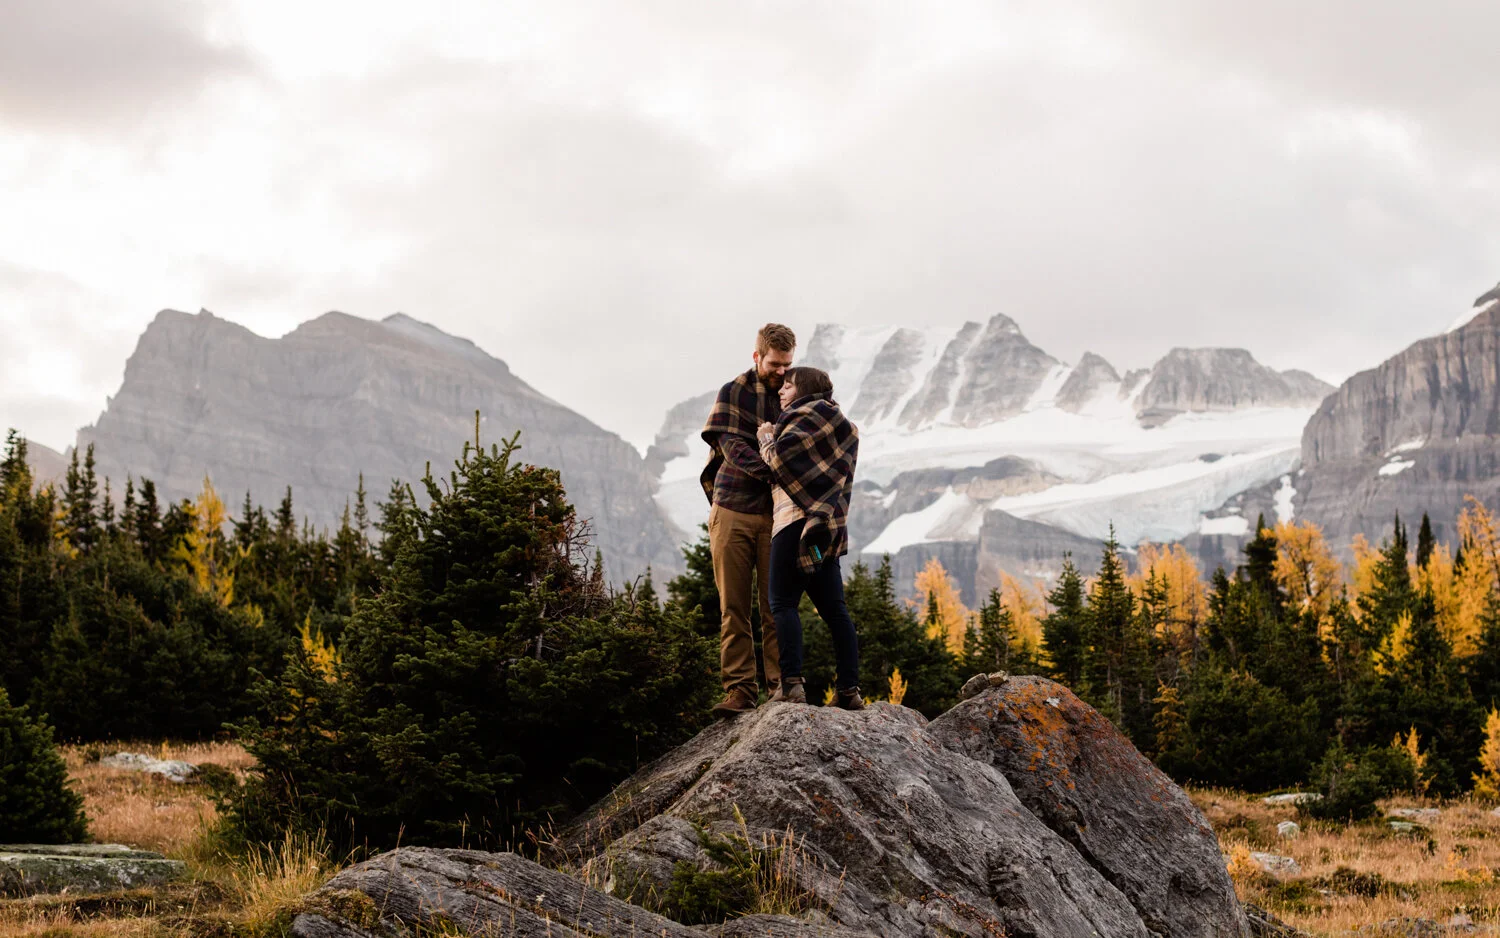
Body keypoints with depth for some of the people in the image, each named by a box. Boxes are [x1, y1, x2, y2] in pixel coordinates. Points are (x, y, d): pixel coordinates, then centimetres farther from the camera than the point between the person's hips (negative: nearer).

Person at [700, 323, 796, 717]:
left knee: (776, 605, -2)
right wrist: (773, 471, -25)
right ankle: (740, 689, 2)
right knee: (734, 607, 0)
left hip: (776, 514, 1)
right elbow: (733, 447, -9)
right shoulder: (734, 393, 5)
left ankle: (780, 684, 2)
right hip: (733, 511, -1)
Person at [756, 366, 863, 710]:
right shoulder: (839, 424, 27)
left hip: (799, 519, -9)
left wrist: (765, 438, 6)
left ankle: (791, 684, -19)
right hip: (827, 526, 9)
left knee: (783, 603, -9)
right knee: (834, 608, 6)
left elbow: (780, 458, -13)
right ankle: (849, 690, 2)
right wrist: (775, 437, 17)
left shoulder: (806, 415, -2)